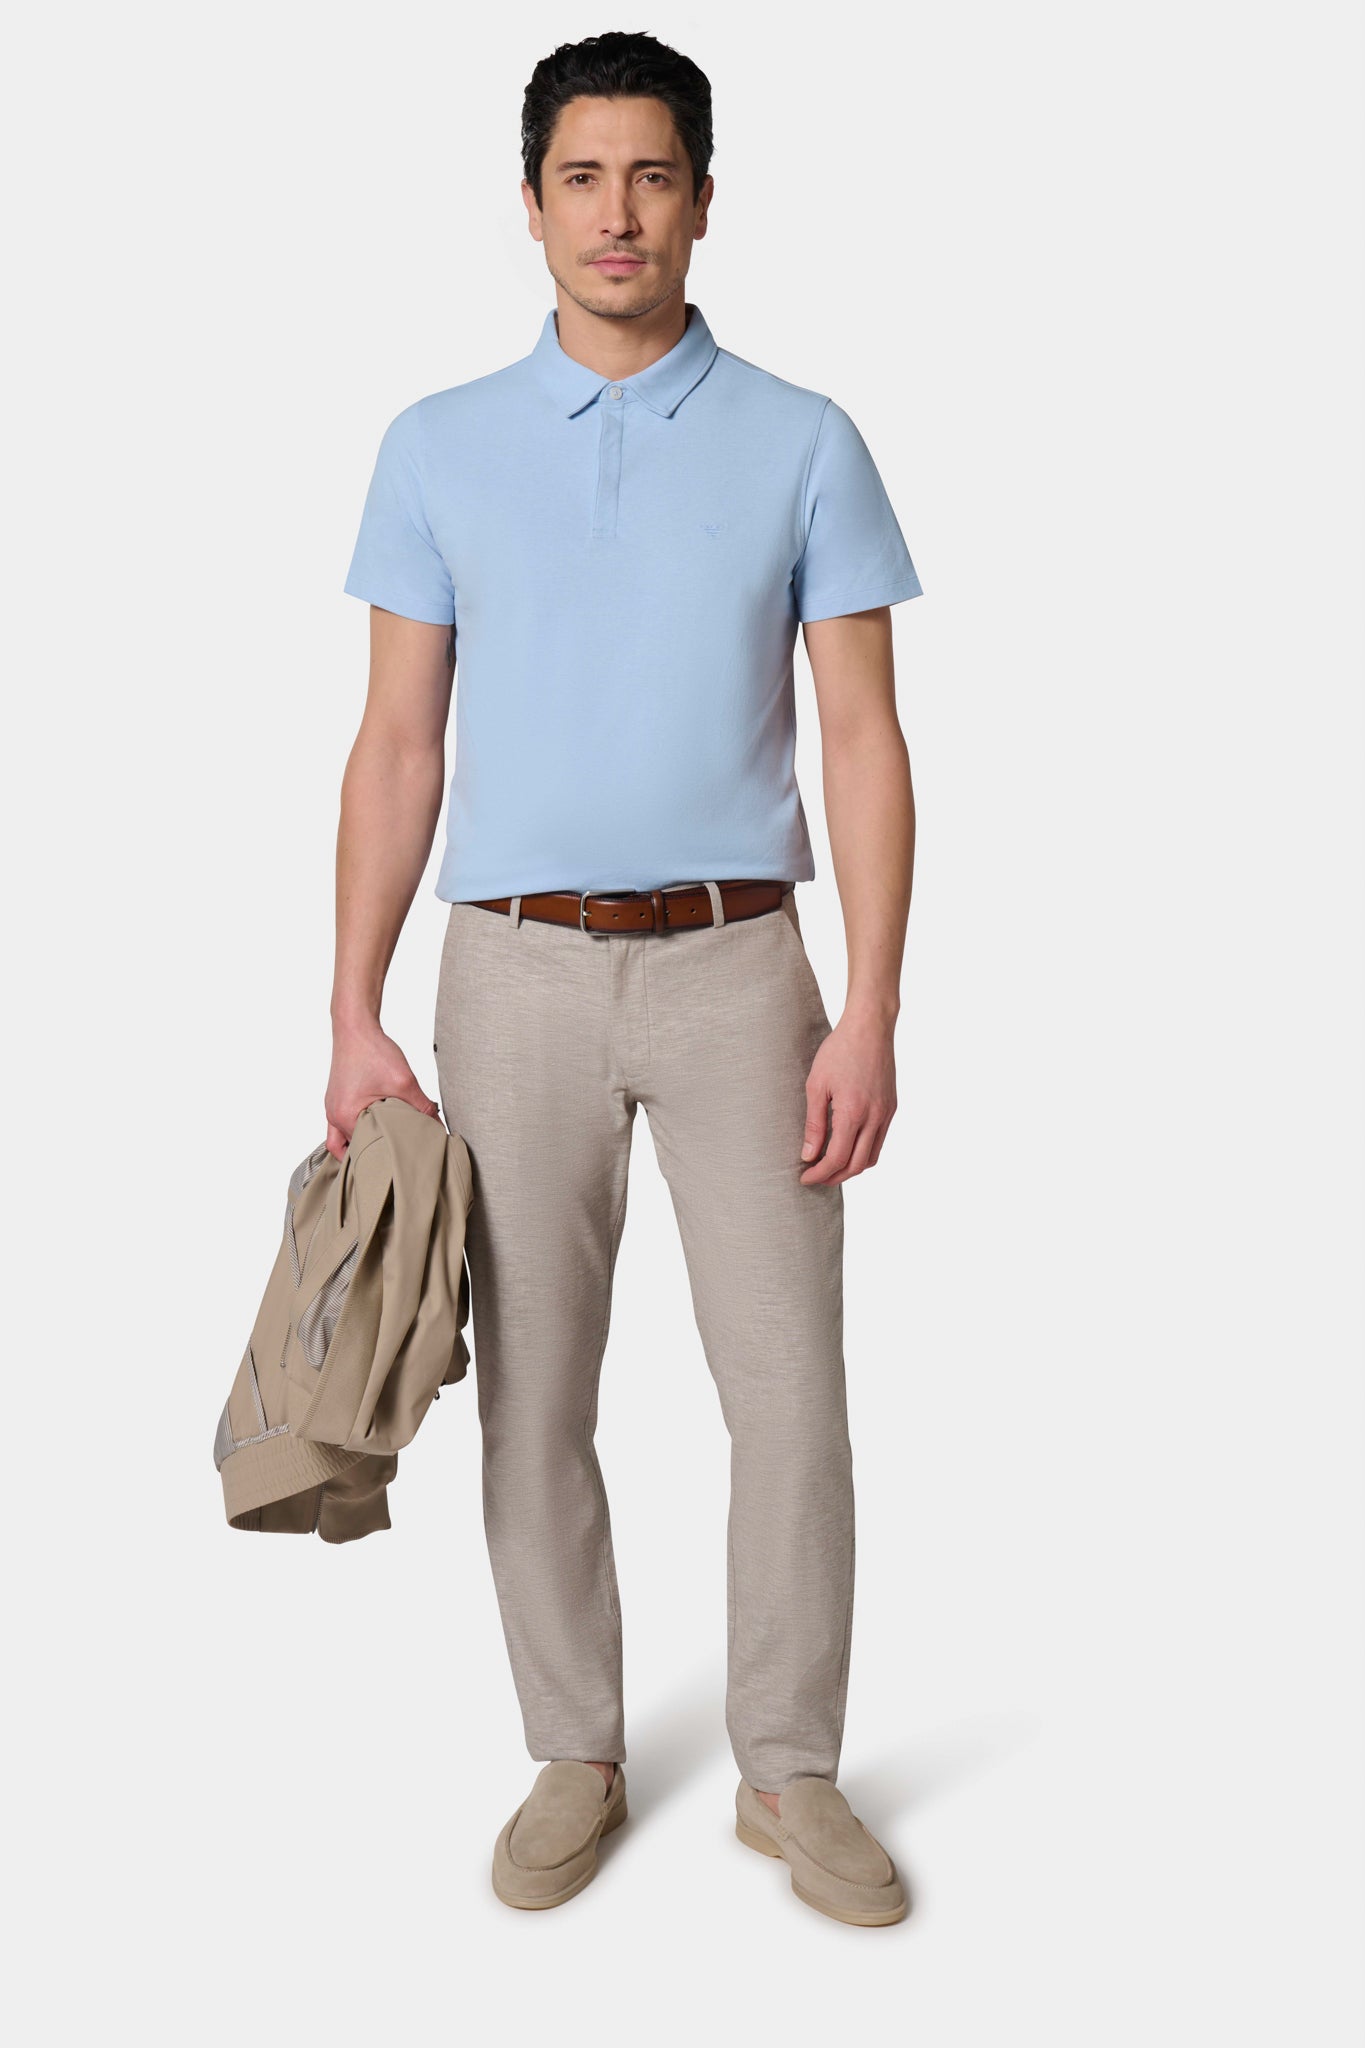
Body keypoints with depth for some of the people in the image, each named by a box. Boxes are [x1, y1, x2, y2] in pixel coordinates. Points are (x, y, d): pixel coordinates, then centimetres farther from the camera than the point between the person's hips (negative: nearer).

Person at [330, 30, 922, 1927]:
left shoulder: (803, 445, 2)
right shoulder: (440, 448, 5)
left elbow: (865, 740, -1)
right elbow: (399, 748, 5)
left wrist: (870, 1016, -9)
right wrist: (354, 1017, -1)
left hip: (735, 968, -1)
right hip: (518, 972, 1)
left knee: (791, 1395, 1)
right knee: (533, 1403, 7)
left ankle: (791, 1771, 19)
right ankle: (576, 1758, 25)